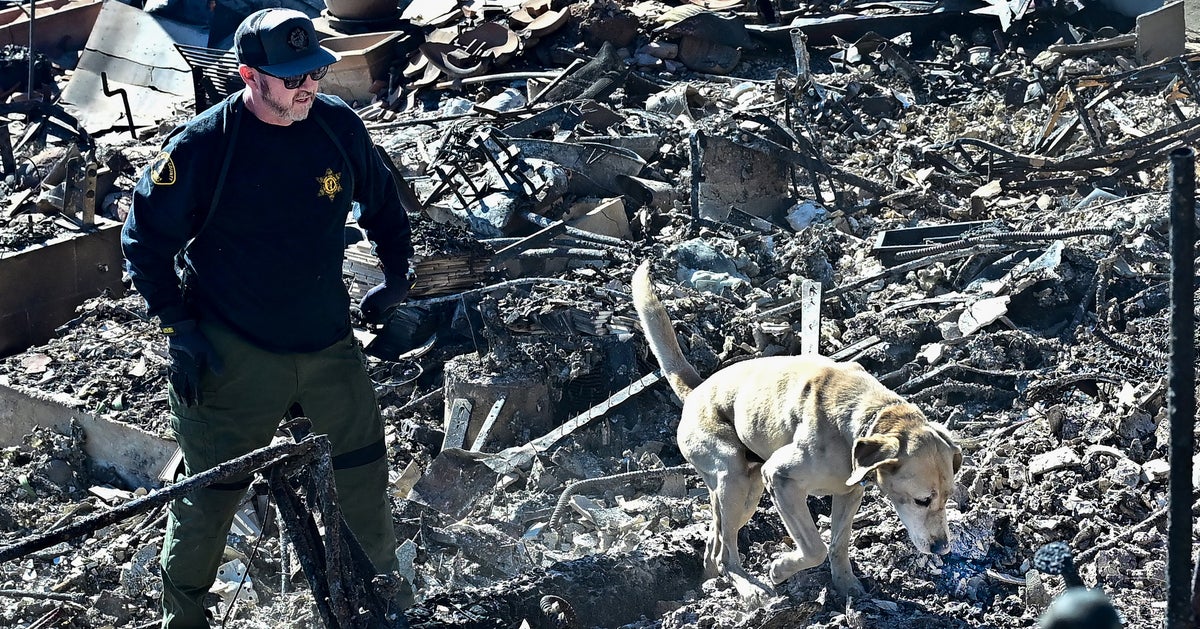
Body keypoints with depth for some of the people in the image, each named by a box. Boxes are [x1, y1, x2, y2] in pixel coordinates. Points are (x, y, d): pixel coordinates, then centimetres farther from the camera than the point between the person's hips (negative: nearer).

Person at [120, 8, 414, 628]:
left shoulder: (339, 125, -5)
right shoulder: (202, 146, -18)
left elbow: (382, 200, 15)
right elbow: (146, 238, -8)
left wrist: (395, 277, 11)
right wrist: (178, 327, -11)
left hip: (328, 339, 5)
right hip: (235, 355, -4)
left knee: (364, 461, 17)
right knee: (212, 488, 3)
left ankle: (385, 578, 42)